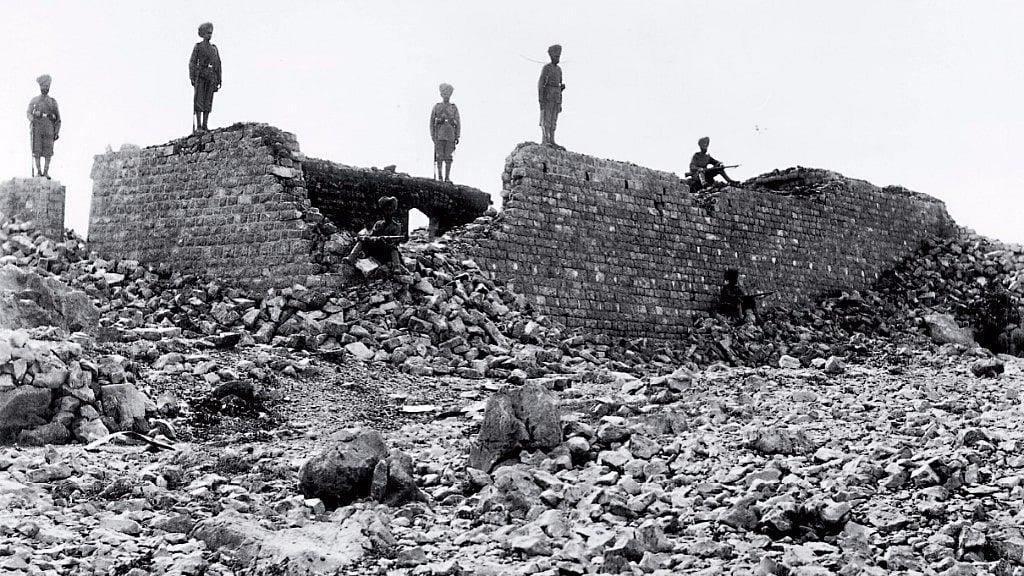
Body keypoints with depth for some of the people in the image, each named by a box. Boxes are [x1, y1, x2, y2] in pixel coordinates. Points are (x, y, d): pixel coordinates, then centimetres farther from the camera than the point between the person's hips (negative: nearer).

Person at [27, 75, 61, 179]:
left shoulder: (53, 102, 14)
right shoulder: (34, 100, 14)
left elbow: (58, 118, 12)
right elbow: (29, 113, 3)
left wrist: (57, 132, 3)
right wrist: (32, 120, -20)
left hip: (49, 128, 0)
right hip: (36, 128, 0)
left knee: (48, 151, -6)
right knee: (36, 151, -5)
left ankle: (46, 172, -5)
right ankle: (38, 171, -4)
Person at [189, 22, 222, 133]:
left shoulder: (214, 48, 15)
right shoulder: (197, 47, 3)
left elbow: (218, 65, 14)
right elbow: (192, 62, -2)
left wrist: (219, 80, 7)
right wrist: (192, 78, -12)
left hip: (211, 77, 4)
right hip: (200, 75, -4)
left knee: (208, 101, 1)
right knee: (199, 101, -9)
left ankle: (205, 126, 3)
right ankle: (198, 126, -10)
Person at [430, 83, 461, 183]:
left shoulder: (454, 108, 9)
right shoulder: (436, 107, 8)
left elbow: (458, 123, 7)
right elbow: (432, 121, 8)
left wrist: (457, 137, -1)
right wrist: (432, 135, -1)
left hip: (450, 136, 1)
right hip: (439, 135, 0)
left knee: (448, 157, -2)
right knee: (439, 156, -4)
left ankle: (447, 177, 0)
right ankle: (439, 177, -1)